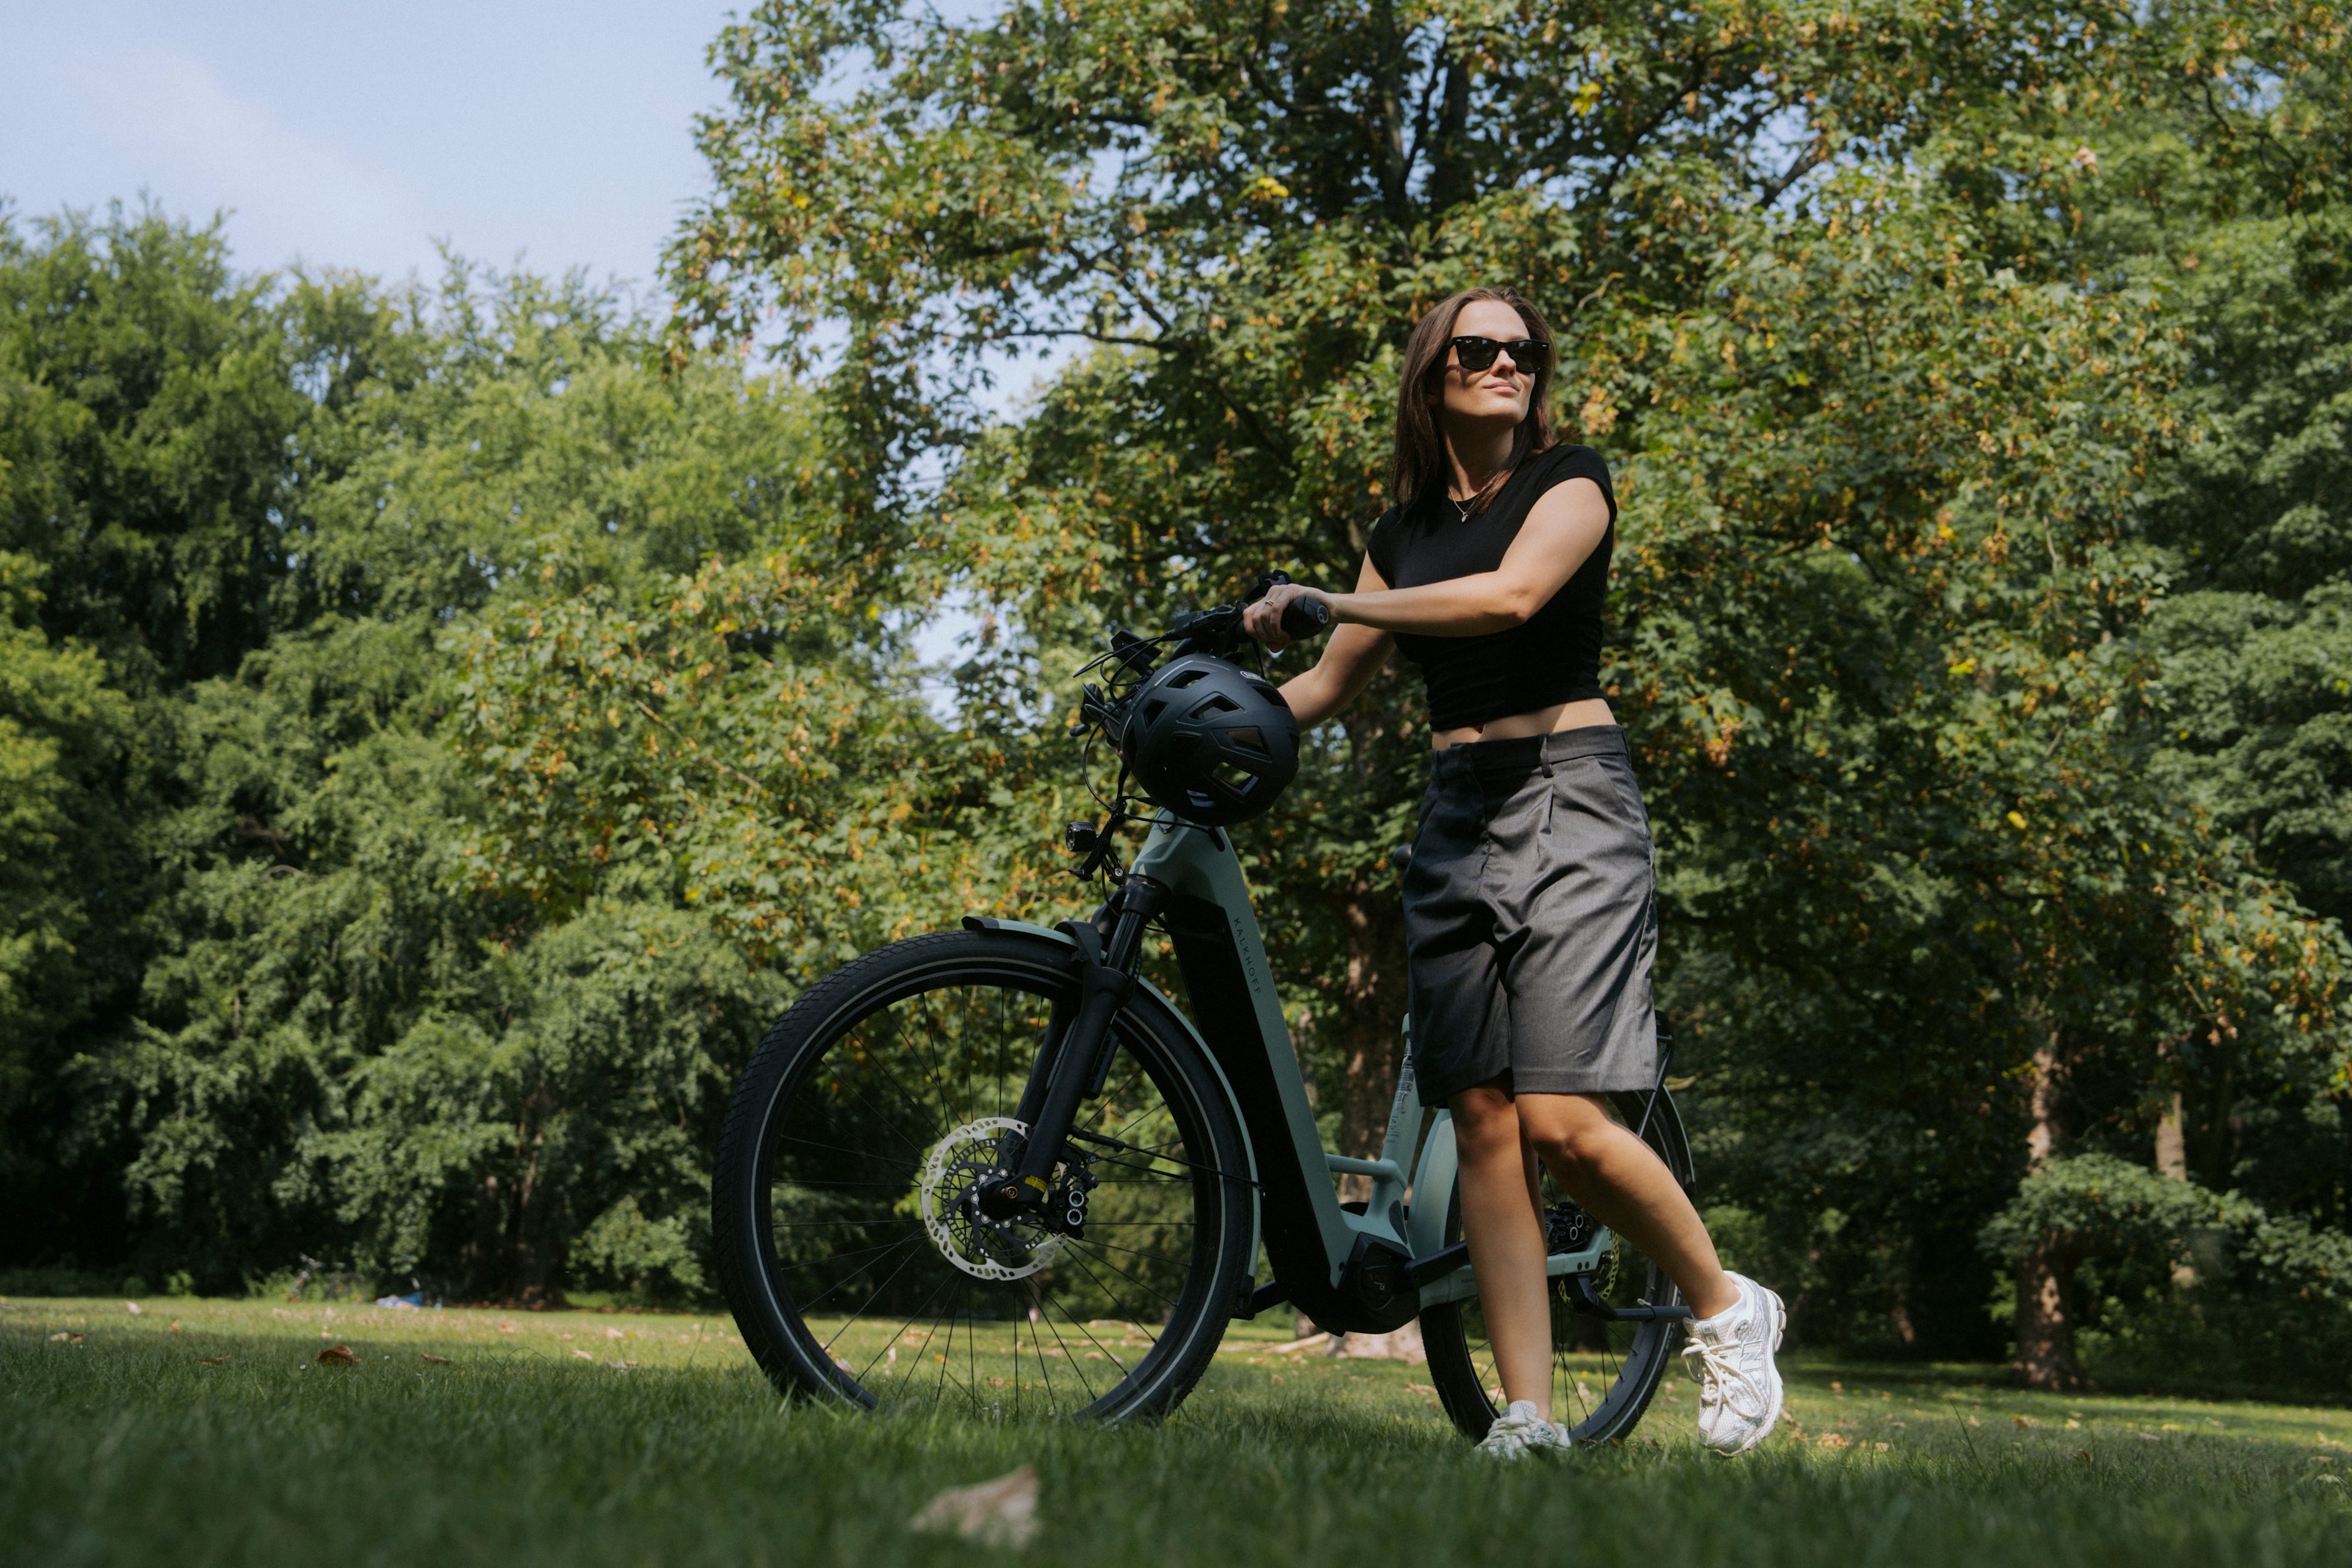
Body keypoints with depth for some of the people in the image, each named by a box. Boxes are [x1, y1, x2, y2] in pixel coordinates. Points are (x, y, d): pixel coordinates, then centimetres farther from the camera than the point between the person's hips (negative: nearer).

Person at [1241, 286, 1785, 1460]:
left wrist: (1323, 601, -19)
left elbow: (1511, 594, -19)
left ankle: (1727, 1310, 10)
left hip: (1567, 798, -5)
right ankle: (1529, 1415, 0)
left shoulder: (1570, 481, 1)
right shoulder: (1403, 530, 17)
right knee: (1483, 1120, -3)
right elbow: (1330, 688, 19)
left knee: (1563, 1123, -14)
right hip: (1452, 817, 5)